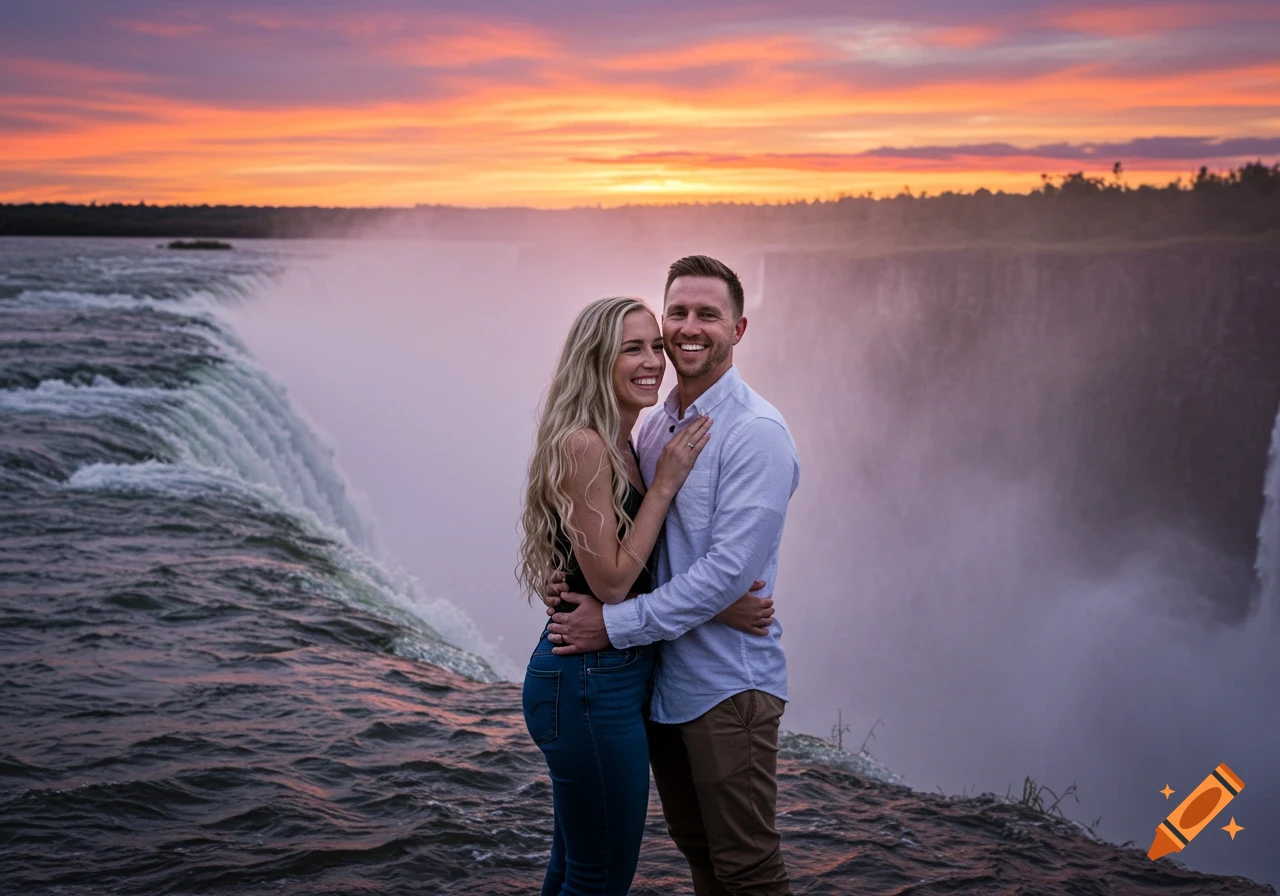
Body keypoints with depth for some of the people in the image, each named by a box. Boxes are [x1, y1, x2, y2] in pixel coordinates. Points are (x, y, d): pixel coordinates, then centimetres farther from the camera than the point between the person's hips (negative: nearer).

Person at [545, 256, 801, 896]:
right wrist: (570, 580, -5)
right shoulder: (657, 425, 9)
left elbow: (728, 570, -23)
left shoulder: (756, 433, -16)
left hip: (726, 684, -7)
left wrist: (615, 624, -21)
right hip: (662, 678, 7)